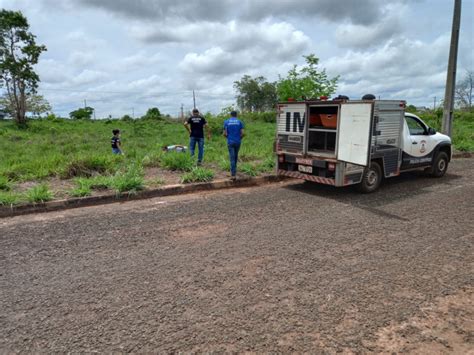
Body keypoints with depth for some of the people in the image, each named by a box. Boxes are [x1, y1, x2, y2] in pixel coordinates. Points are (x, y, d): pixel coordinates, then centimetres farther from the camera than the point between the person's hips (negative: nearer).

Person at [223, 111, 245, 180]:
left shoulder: (226, 122, 1)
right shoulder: (240, 122, 2)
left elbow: (225, 134, -3)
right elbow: (242, 133, -5)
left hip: (230, 142, -1)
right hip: (238, 142, 1)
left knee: (232, 158, -2)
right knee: (236, 156, 19)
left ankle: (233, 174, -7)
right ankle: (234, 170, 32)